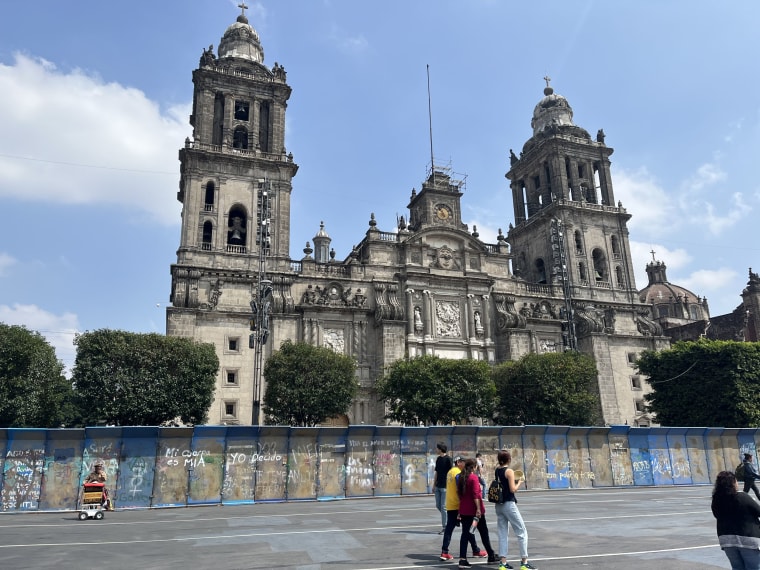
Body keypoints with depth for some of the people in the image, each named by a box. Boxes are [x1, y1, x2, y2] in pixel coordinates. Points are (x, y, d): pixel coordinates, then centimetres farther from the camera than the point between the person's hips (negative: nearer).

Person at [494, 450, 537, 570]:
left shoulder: (497, 470, 8)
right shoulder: (509, 471, -12)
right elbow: (513, 489, -16)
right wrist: (519, 483, 2)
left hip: (499, 505, 7)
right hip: (509, 504, -7)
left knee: (503, 534, 10)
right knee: (522, 532, 5)